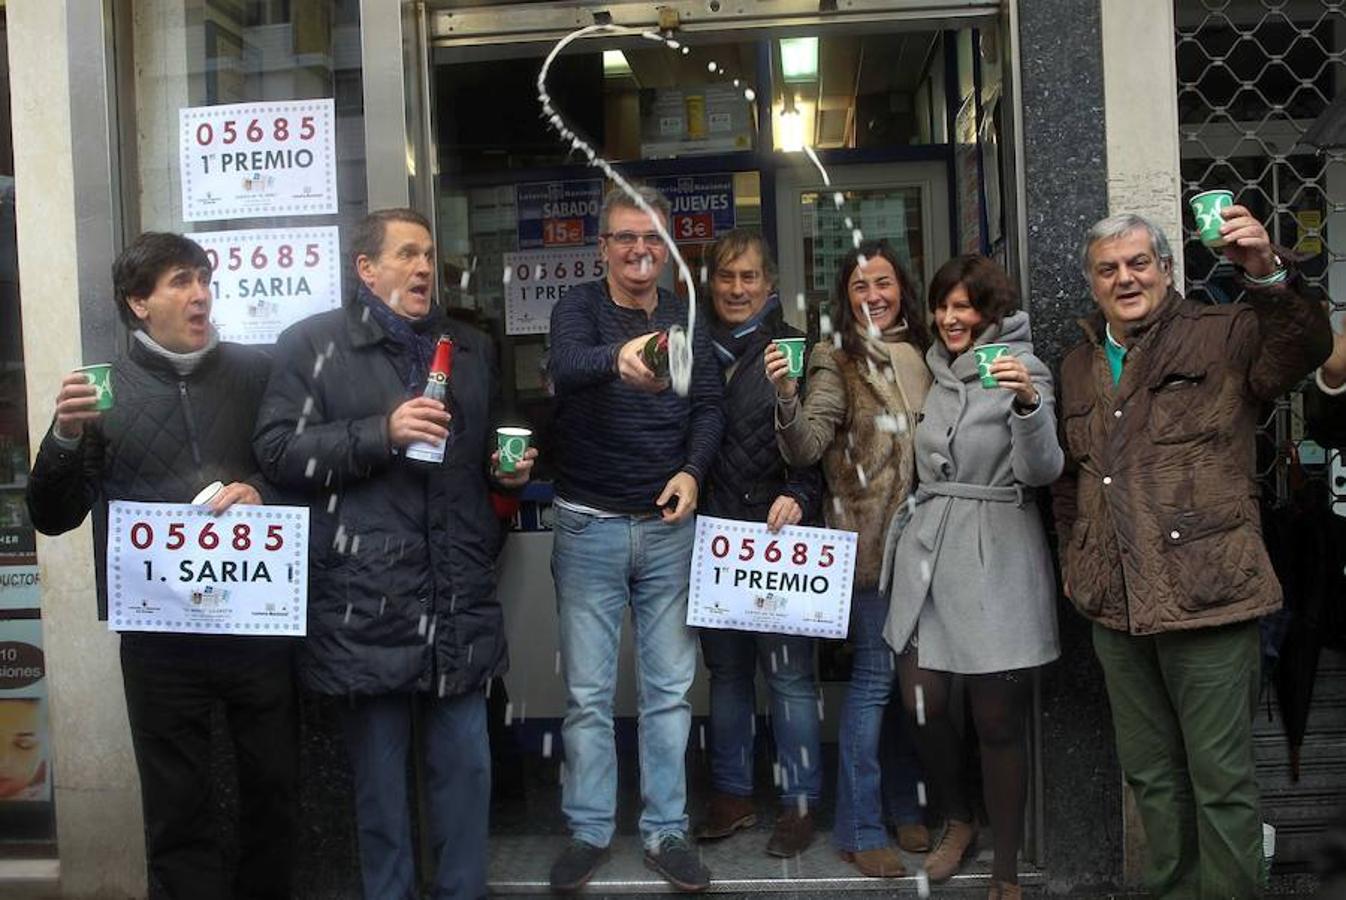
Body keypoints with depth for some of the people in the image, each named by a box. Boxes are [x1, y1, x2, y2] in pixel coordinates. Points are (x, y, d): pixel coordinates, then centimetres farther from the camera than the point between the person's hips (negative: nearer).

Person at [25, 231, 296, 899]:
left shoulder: (255, 372, 3)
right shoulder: (103, 390, 3)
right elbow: (53, 518, 3)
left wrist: (263, 493, -13)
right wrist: (66, 437, -15)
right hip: (160, 636, -1)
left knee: (272, 791, 13)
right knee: (178, 815, 8)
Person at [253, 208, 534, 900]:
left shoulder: (472, 349, 18)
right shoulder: (314, 344, 2)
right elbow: (277, 450, -8)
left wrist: (507, 468, 8)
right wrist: (382, 433, -17)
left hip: (459, 600, 4)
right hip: (367, 604, -4)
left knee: (466, 764, 11)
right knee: (379, 773, 8)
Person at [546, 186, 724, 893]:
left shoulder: (686, 317, 7)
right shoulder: (579, 306, -5)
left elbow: (709, 404, 5)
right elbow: (566, 368, -27)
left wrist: (692, 470, -14)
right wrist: (618, 358, -49)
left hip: (667, 524, 3)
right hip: (589, 525, -3)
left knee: (669, 687, 9)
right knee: (587, 691, 6)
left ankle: (666, 830, 22)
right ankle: (588, 831, 21)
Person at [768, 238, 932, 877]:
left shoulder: (918, 353, 12)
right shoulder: (836, 359, -5)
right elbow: (806, 449, -16)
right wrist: (786, 395, -32)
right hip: (867, 538, -6)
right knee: (875, 673, -4)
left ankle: (910, 805, 27)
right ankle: (860, 829, 6)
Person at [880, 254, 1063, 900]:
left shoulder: (1022, 370, -3)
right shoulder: (934, 372, 14)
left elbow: (1041, 472, -14)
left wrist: (1029, 404, -30)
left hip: (996, 561, -5)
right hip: (928, 554, 5)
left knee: (998, 721, 0)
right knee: (921, 705, 3)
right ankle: (957, 818, 31)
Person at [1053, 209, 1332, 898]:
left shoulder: (1221, 336, 0)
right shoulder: (1078, 368, 15)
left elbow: (1304, 349, -20)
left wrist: (1267, 276, -36)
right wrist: (1073, 560, 15)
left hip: (1206, 595, -5)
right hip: (1115, 606, 6)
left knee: (1221, 777, 3)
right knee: (1150, 774, 17)